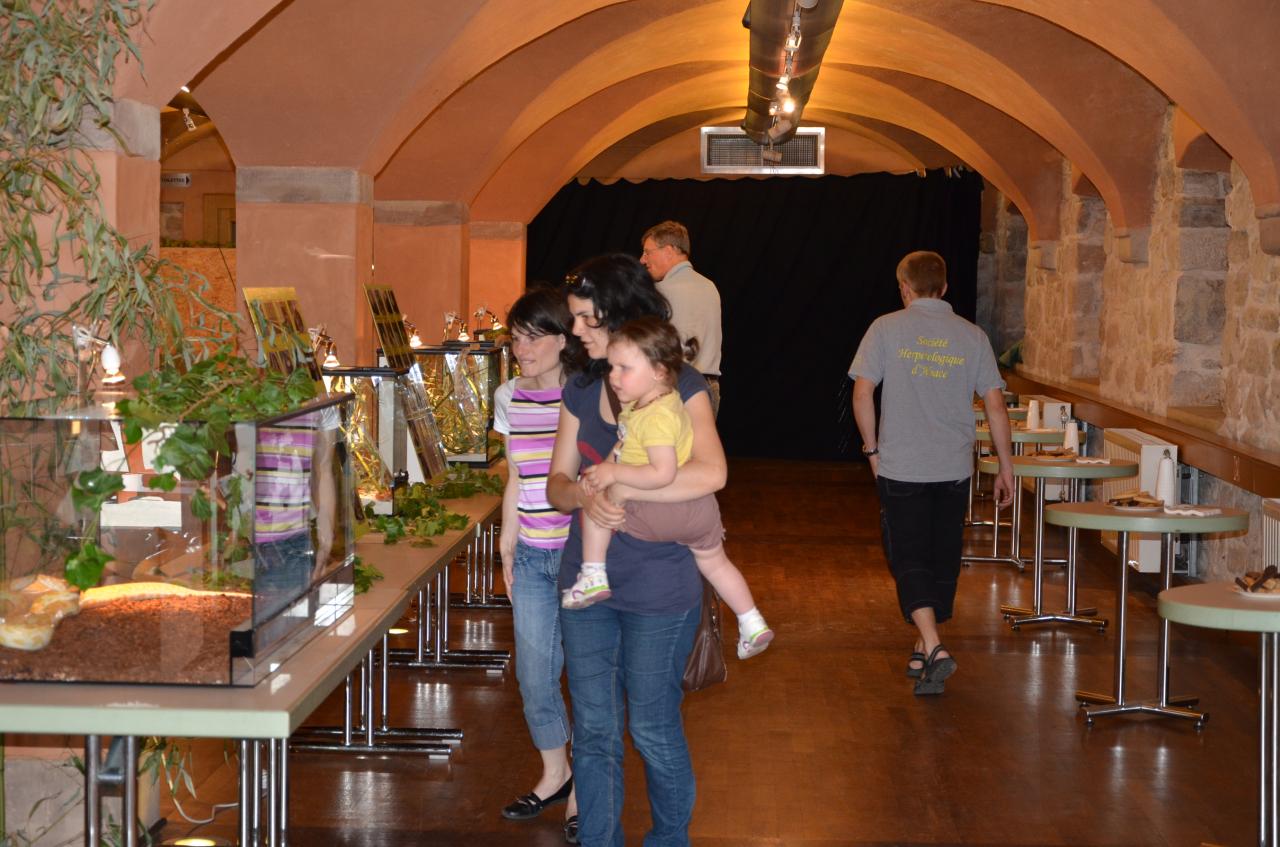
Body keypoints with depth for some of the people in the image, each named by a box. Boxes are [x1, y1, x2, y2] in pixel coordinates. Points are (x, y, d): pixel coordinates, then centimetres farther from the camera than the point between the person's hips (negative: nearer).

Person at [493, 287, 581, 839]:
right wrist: (507, 550, 15)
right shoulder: (509, 399, 7)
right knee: (533, 673, 9)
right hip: (531, 556, 5)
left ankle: (584, 789, 17)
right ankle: (554, 774, 29)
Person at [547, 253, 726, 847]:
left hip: (658, 590, -5)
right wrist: (583, 496, -18)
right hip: (586, 580, 5)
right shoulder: (582, 389, 7)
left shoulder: (679, 386, -11)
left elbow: (710, 473, -27)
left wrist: (617, 489, -24)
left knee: (653, 729, 7)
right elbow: (556, 483, 6)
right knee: (593, 731, 10)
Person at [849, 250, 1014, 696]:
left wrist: (873, 448, 5)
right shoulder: (972, 336, 3)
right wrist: (1005, 467, 10)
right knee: (942, 559, 14)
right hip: (954, 470, 3)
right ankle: (924, 651, 24)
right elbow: (995, 405, 2)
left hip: (901, 468, -2)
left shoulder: (886, 329, -3)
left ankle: (933, 648, -17)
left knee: (909, 559, 1)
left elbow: (863, 394, -7)